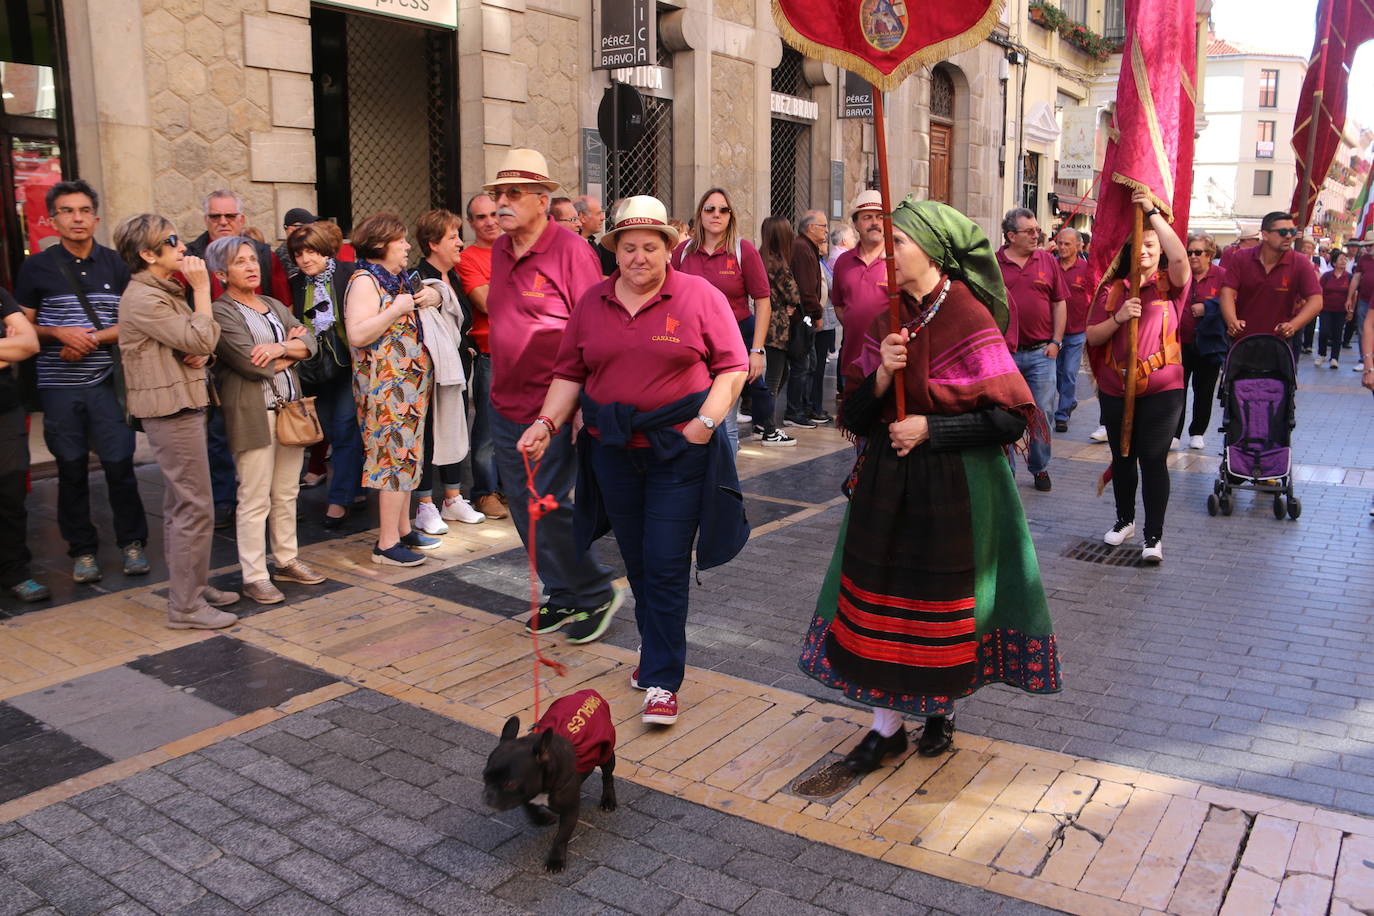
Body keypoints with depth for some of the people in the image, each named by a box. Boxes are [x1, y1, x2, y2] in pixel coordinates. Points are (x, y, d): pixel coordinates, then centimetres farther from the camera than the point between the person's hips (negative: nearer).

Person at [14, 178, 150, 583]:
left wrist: (94, 339, -9)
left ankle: (132, 543, 15)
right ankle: (82, 550, 19)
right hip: (58, 386, 0)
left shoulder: (115, 265, 6)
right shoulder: (36, 268, 3)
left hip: (106, 382, 0)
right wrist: (60, 334, -13)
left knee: (120, 465, -1)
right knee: (72, 471, 7)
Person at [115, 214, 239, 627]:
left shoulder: (165, 292, 16)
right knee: (195, 509, -9)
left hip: (181, 407, 11)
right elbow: (201, 341, -20)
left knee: (180, 506, 17)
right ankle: (186, 606, -3)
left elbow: (197, 346, 19)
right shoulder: (143, 299, -16)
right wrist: (202, 288, -13)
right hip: (171, 410, -11)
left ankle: (192, 586, 28)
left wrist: (199, 355, -4)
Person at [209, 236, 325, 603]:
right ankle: (254, 577, 4)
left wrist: (281, 347, -13)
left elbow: (310, 342, 6)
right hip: (253, 413, -7)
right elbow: (253, 364, -16)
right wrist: (292, 352, 0)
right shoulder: (221, 312, -6)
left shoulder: (275, 307, 18)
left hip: (290, 407, 7)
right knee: (255, 500, -4)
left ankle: (286, 561, 25)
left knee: (287, 494, 13)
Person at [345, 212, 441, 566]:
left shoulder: (398, 279, 14)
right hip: (386, 386, -9)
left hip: (411, 382, 9)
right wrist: (397, 309, -21)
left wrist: (431, 297, 5)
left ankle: (403, 529, 22)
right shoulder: (365, 280, -12)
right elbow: (357, 335, -23)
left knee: (406, 456, 12)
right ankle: (387, 544, -3)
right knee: (395, 457, -8)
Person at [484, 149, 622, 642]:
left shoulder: (571, 250, -12)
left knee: (547, 507, -6)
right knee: (525, 507, 13)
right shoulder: (499, 250, 10)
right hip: (505, 406, 8)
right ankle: (563, 595, 28)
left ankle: (596, 593, 14)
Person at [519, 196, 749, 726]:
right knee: (636, 561, 14)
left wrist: (706, 421, -14)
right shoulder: (592, 303, 8)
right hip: (613, 449, 4)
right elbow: (570, 373, 10)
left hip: (680, 449, -4)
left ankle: (662, 680, 5)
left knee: (666, 566, -5)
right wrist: (547, 423, -3)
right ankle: (656, 648, 34)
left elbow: (733, 366, -4)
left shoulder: (699, 296, -3)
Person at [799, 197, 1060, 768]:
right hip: (885, 482, 5)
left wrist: (929, 429, -17)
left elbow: (1012, 418, -15)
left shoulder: (969, 319, -12)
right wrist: (882, 373, -15)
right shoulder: (887, 321, 5)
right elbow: (854, 417, 3)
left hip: (953, 485, -5)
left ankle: (942, 709, 33)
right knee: (879, 597, 7)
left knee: (943, 602, 8)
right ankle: (887, 724, 22)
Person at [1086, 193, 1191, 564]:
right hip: (1115, 391, 3)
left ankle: (1154, 536, 5)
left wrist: (1153, 211, -22)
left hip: (1161, 390, -3)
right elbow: (1092, 337, 2)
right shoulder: (1113, 290, 7)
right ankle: (1125, 520, 33)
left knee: (1153, 460, -4)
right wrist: (1118, 318, -16)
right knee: (1122, 457, 15)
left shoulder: (1169, 286, 0)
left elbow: (1180, 256, -22)